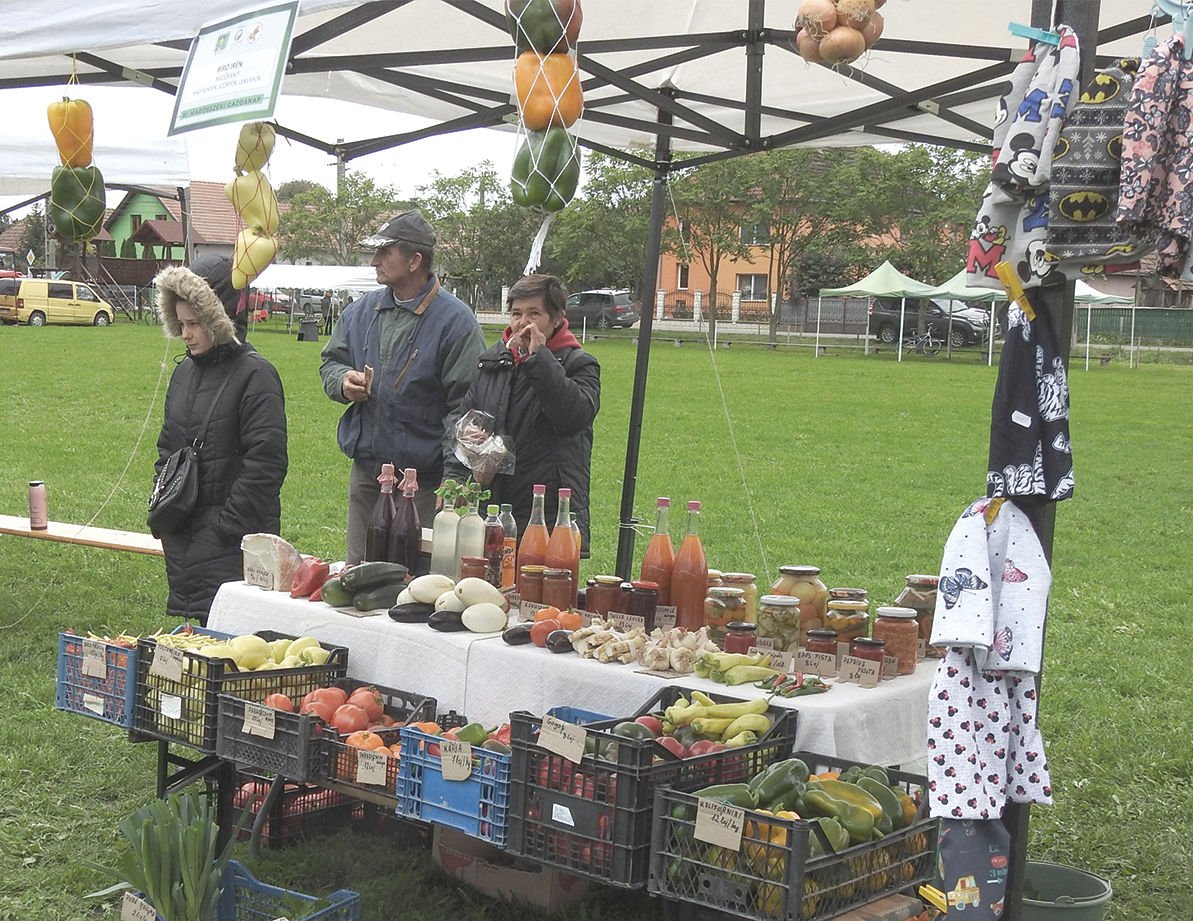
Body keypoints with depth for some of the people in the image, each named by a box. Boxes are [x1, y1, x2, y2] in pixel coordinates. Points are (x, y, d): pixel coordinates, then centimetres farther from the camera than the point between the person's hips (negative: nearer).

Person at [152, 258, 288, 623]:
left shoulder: (255, 376, -11)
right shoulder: (185, 371, 13)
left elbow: (265, 462, -15)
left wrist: (227, 527, -16)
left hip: (233, 538, -7)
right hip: (181, 531, 8)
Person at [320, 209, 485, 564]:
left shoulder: (455, 321, -10)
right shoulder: (361, 311, 10)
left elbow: (466, 405, -13)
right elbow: (331, 361, 23)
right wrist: (343, 380, -3)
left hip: (424, 480, -6)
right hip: (365, 470, 6)